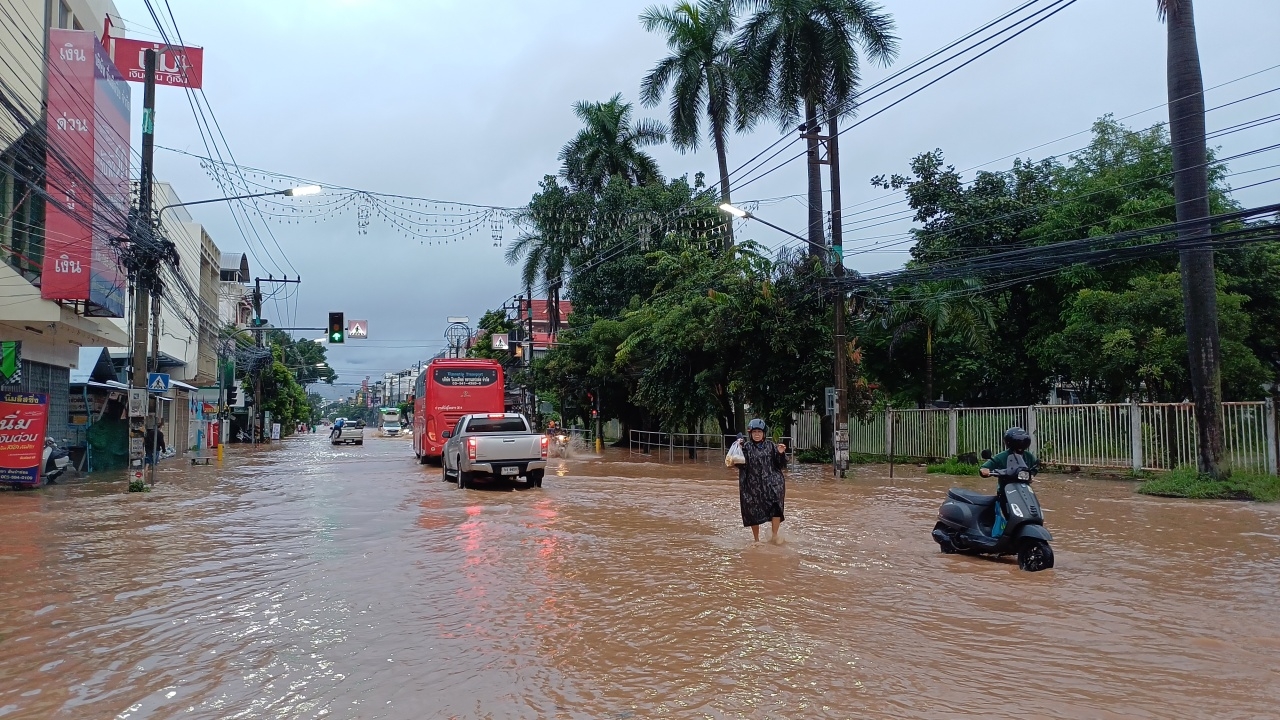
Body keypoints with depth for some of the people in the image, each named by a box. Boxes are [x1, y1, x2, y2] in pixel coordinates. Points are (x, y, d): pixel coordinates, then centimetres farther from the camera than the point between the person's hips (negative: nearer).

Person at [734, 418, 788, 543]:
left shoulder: (770, 446, 7)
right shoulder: (746, 446, 3)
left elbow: (780, 464, 8)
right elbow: (740, 464, -7)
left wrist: (781, 453, -10)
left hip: (771, 482, 0)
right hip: (752, 485, 0)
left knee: (776, 506, -20)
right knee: (753, 512, 6)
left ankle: (774, 536, -8)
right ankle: (756, 540, 23)